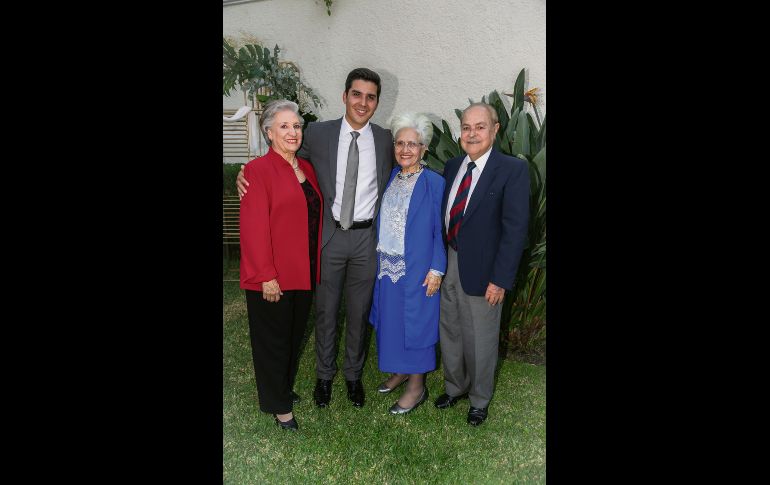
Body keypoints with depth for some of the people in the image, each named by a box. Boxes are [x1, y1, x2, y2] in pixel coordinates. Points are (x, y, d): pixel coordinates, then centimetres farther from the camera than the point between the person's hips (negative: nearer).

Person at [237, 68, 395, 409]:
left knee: (359, 312, 14)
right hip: (329, 236, -1)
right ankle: (324, 374, 34)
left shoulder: (386, 140, 2)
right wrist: (247, 174, -9)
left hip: (368, 238, 1)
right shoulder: (317, 134, -2)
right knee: (326, 310, 12)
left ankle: (354, 374, 35)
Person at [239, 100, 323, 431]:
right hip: (272, 277, -7)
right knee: (273, 339, 9)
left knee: (295, 335, 20)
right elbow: (254, 227, -18)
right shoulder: (258, 170, -13)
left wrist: (316, 266, 9)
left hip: (304, 272, 7)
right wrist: (267, 276, -20)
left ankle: (285, 389, 41)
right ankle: (278, 405, 26)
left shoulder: (306, 169, 9)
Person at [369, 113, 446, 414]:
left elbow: (440, 230, -10)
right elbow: (383, 221, 12)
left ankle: (417, 385, 21)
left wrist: (437, 269, -13)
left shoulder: (434, 183, -11)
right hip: (386, 265, 6)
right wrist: (379, 259, 9)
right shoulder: (390, 177, 6)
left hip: (416, 269, -6)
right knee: (391, 318, 15)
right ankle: (401, 370, 36)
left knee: (414, 321, 5)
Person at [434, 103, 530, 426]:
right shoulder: (452, 166, 6)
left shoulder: (513, 170, -12)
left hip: (481, 270, -5)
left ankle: (480, 398, 36)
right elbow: (443, 216, 9)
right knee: (449, 333, 19)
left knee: (480, 340, 11)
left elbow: (515, 229, -15)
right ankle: (455, 386, 44)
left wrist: (500, 279, -17)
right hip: (448, 265, 5)